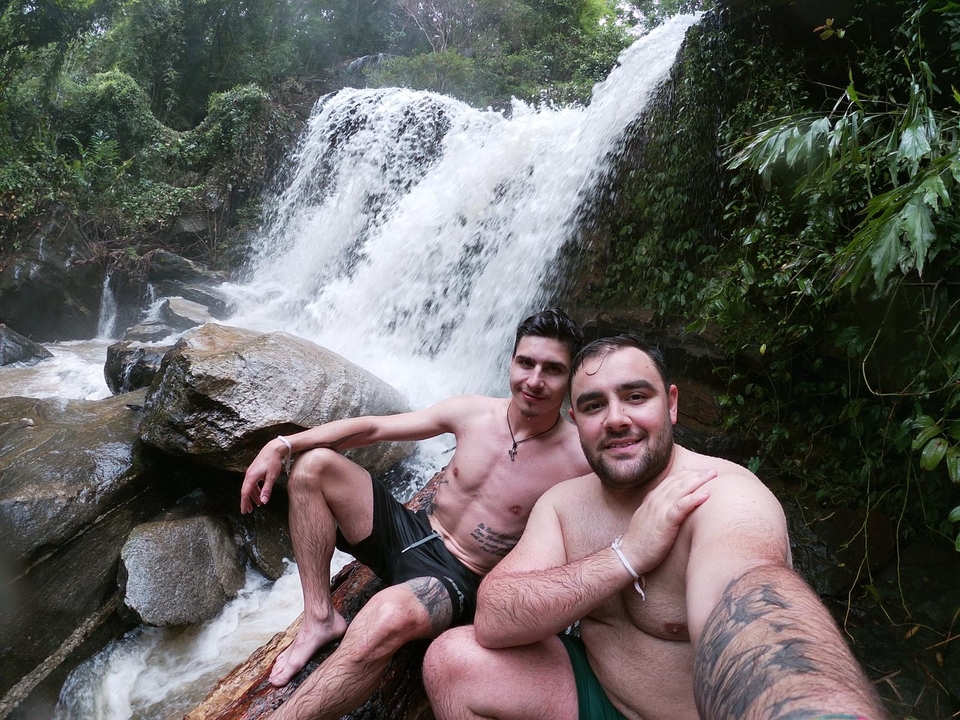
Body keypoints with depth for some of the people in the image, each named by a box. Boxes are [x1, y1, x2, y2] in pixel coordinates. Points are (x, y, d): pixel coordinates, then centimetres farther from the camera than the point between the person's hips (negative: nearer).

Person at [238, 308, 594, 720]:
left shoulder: (579, 459, -17)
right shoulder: (472, 413, -5)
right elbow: (373, 427, 1)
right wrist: (282, 445, -7)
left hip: (458, 580, -6)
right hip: (411, 534, 6)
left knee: (388, 618, -40)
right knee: (312, 464, -4)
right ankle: (320, 619, -5)